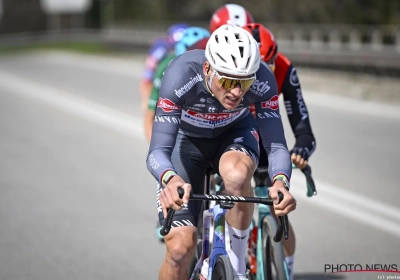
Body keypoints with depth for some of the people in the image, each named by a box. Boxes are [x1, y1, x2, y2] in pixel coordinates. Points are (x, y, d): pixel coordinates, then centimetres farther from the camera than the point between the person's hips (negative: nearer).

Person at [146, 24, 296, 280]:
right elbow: (158, 151, -40)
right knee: (180, 247, -13)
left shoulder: (263, 80, -32)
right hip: (186, 138, -1)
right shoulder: (181, 76, -37)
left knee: (237, 174, -37)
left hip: (234, 132, 1)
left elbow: (276, 146, -30)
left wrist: (280, 181, -52)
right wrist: (170, 179, -62)